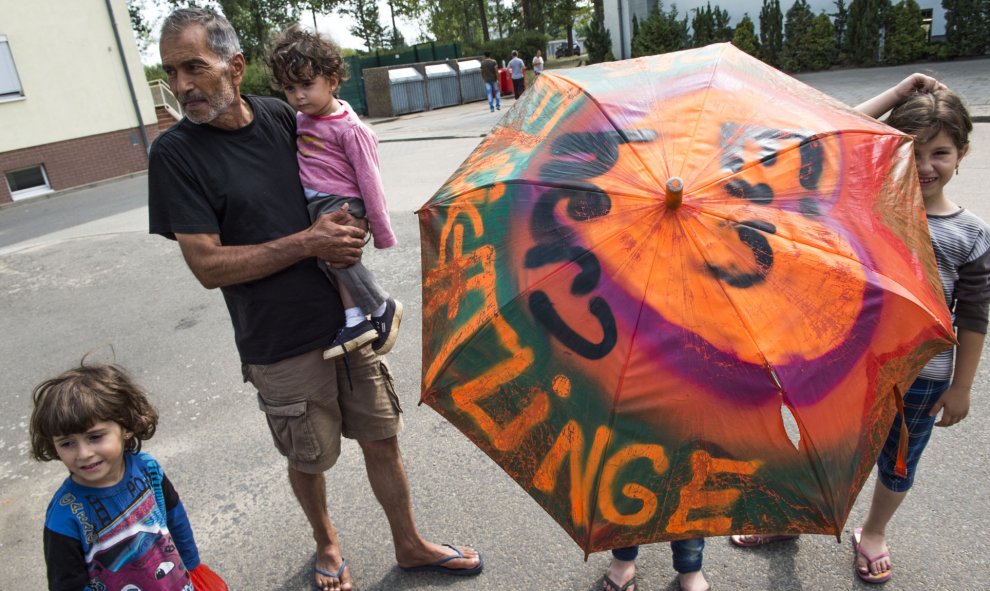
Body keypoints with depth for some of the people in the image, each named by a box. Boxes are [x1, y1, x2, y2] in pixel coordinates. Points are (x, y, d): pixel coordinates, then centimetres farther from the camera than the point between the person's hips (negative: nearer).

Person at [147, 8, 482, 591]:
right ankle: (326, 542, 46)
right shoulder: (175, 153, -9)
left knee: (382, 438, 14)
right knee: (309, 459, 15)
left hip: (347, 318, 3)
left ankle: (410, 544, 37)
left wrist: (353, 225, -6)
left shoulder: (281, 116, 1)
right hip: (280, 345, -3)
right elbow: (209, 265, -15)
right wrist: (309, 242, -18)